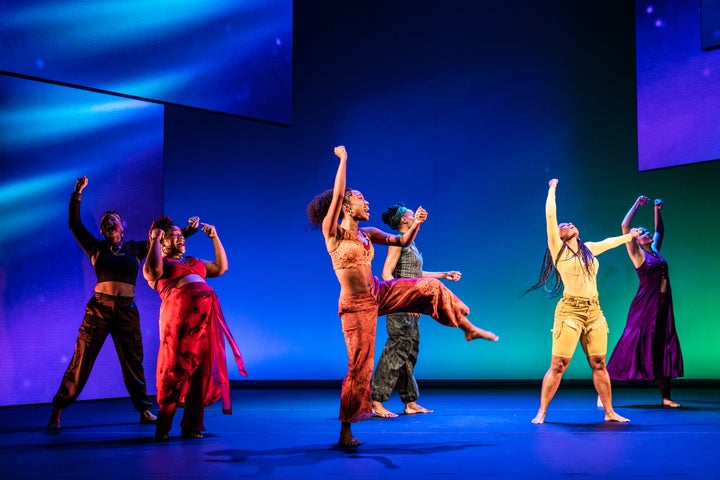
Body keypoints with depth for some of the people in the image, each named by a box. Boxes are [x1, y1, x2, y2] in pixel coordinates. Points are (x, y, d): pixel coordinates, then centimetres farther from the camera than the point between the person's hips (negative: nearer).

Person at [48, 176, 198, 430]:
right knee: (82, 359, -3)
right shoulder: (96, 247, 6)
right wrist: (77, 195, -11)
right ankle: (57, 411, 3)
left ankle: (144, 411, 18)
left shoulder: (135, 248, 11)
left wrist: (187, 231, 0)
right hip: (99, 308, -2)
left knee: (133, 361, 8)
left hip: (127, 311, 2)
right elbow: (74, 224, -3)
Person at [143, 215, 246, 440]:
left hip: (206, 316, 6)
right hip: (179, 316, -6)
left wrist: (215, 238, 27)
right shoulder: (159, 264, 10)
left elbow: (221, 267, 28)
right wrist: (154, 240, -5)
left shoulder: (193, 261, 29)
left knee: (201, 371, 2)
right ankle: (163, 427, 2)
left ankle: (192, 426, 7)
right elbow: (153, 269, -14)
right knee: (176, 369, -6)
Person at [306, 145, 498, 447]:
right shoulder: (333, 232, -12)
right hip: (356, 305, -6)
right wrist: (343, 159, -18)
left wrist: (416, 224, -6)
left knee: (430, 287, 1)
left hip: (379, 293, 6)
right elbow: (336, 195, -23)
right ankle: (345, 431, 8)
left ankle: (469, 329, 18)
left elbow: (403, 242, 12)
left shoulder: (367, 234, 7)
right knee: (359, 365, -4)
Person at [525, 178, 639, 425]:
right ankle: (541, 412, 0)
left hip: (594, 311, 5)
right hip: (570, 311, -5)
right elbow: (550, 217, -5)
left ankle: (609, 412, 14)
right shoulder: (558, 249, 0)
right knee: (558, 365, -6)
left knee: (599, 364, 6)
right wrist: (552, 189, 3)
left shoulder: (588, 249, 17)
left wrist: (629, 236, 51)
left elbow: (609, 242, 36)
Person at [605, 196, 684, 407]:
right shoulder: (637, 253, -2)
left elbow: (660, 230, 34)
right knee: (631, 348, -7)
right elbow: (625, 226, -14)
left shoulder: (655, 251, 16)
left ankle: (666, 398, 14)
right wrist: (637, 204, -8)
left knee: (664, 350, 8)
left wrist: (658, 210, 25)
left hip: (663, 306, 7)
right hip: (645, 305, -7)